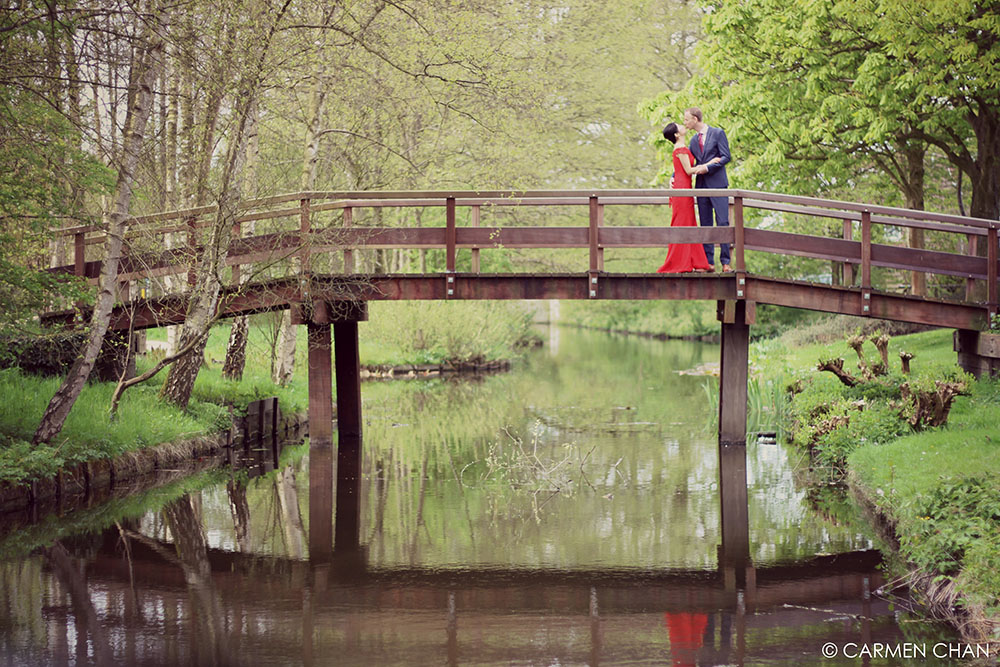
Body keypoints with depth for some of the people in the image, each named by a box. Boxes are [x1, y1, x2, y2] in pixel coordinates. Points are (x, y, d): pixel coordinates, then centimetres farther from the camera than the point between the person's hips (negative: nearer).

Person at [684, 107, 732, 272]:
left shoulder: (718, 133, 0)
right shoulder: (694, 140, 18)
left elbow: (726, 157, -7)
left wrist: (708, 167, -15)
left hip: (717, 183, -6)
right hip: (702, 185, 6)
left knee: (723, 222, -10)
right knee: (705, 225, 4)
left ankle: (725, 262, -8)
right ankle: (709, 262, 5)